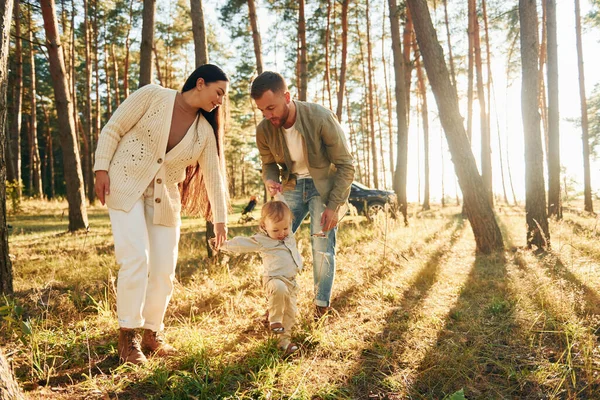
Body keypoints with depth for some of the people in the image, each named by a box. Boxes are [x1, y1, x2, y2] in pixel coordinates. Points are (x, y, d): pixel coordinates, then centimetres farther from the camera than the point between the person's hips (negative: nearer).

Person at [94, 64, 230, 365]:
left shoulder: (205, 131, 2)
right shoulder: (152, 95, -7)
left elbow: (213, 175, 5)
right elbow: (113, 129, -4)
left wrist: (220, 218, 4)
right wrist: (101, 169, -12)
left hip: (165, 199, 4)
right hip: (125, 186, -4)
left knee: (164, 270, 0)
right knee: (136, 259, -18)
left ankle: (152, 334, 20)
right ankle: (127, 336, -1)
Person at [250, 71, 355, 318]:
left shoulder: (320, 118, -26)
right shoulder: (264, 130, -15)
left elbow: (345, 165, -17)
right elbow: (269, 164, 5)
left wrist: (334, 205, -20)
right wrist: (270, 180, -20)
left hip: (324, 185, -3)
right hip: (292, 185, 4)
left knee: (322, 245, -10)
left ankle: (322, 303, 9)